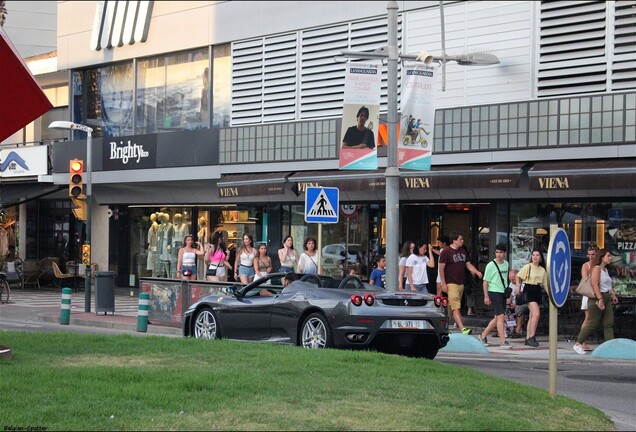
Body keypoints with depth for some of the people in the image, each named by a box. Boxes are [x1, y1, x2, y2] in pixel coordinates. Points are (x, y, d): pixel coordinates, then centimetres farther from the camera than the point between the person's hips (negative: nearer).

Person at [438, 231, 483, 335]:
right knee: (456, 307, -13)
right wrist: (443, 284, -14)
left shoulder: (462, 252, 15)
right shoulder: (446, 252, -9)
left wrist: (476, 272, 0)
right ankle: (463, 329, -23)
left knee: (456, 306, 12)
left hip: (461, 283, 8)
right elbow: (441, 268, -9)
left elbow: (468, 264, 20)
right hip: (451, 283, -8)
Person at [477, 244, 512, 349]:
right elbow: (485, 281, -6)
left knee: (497, 318, 11)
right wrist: (486, 296, -11)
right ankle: (503, 342, -14)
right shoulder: (491, 265, -7)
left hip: (503, 293, 7)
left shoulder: (506, 264, 11)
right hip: (494, 292, -7)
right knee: (500, 316, -13)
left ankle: (483, 336, 24)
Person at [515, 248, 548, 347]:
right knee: (536, 314, -19)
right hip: (529, 291, -6)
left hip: (538, 292, 6)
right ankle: (531, 337, -15)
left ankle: (528, 338, 13)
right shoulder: (527, 267, -3)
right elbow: (518, 277, 2)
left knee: (532, 316, 8)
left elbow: (545, 284, 15)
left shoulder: (542, 270, 12)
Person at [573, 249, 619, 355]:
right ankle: (578, 344, 3)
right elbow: (595, 284, -21)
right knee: (592, 323, -6)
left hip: (607, 298, 9)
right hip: (597, 298, -9)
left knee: (609, 323, 3)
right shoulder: (597, 268, -11)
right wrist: (600, 299, -26)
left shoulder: (605, 270, 17)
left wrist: (613, 295, 18)